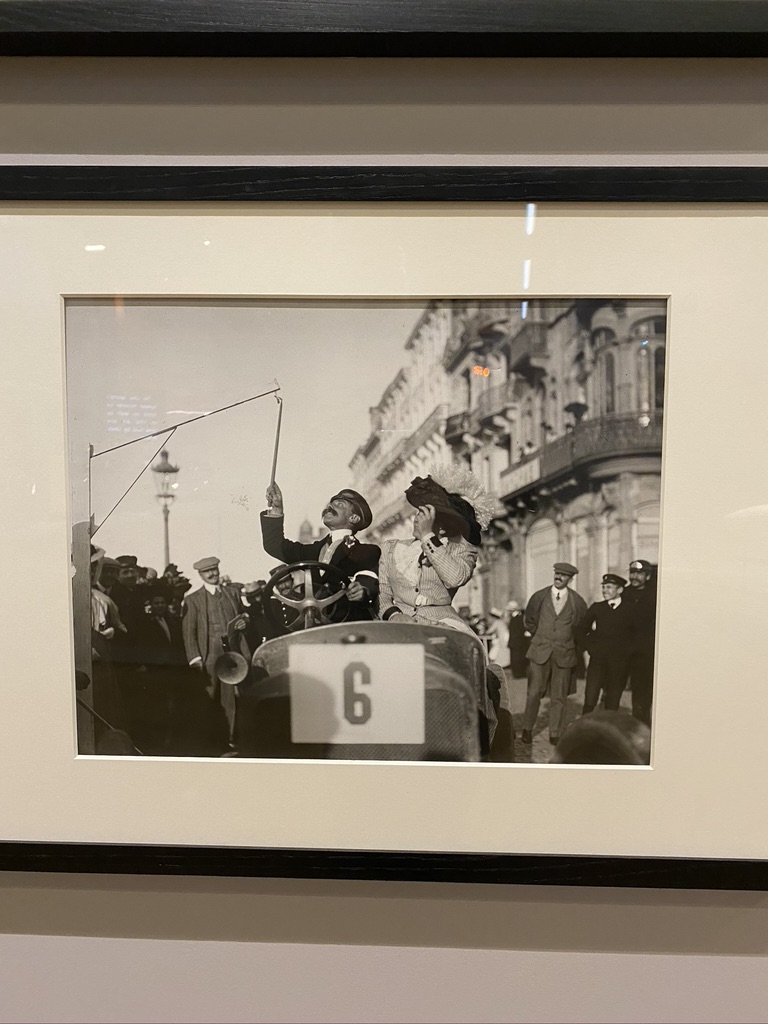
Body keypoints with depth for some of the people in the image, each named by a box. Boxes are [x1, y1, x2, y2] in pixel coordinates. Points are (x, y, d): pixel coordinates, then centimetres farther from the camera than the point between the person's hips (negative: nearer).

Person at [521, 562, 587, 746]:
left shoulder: (577, 601, 0)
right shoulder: (539, 597, 2)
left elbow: (582, 625, 14)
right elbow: (529, 620, 16)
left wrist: (569, 641, 11)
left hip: (564, 655, 0)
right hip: (540, 652, 0)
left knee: (559, 697, 4)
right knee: (534, 693, 0)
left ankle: (555, 734, 16)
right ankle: (527, 729, 14)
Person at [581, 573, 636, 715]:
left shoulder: (630, 610, 1)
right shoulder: (597, 608, 6)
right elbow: (582, 630, 13)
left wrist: (627, 651, 0)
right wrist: (589, 647, 5)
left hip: (619, 662, -1)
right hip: (597, 659, 1)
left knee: (613, 702, 5)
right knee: (590, 700, -5)